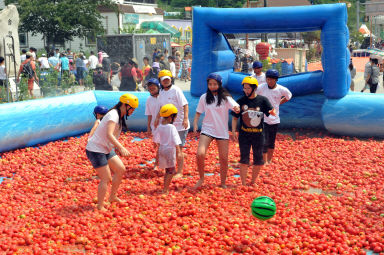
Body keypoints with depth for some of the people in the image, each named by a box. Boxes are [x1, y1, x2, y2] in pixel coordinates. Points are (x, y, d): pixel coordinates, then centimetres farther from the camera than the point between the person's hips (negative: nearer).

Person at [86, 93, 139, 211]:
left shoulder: (120, 116, 9)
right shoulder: (113, 115, -22)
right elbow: (109, 134, -36)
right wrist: (121, 148, -46)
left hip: (106, 149, 10)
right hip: (96, 150, -10)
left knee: (121, 169, 7)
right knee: (106, 179, -7)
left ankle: (113, 196, 22)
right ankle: (100, 207, 6)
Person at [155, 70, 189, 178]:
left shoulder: (176, 90, -12)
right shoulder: (161, 92, 9)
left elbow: (185, 105, -17)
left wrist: (185, 119, -26)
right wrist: (157, 118, 10)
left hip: (179, 124, -7)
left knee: (178, 149, -4)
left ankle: (180, 172, 6)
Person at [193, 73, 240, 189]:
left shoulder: (225, 98, -2)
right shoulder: (204, 97, 3)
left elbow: (236, 107, -15)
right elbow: (198, 112, 9)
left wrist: (237, 109, -39)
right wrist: (195, 124, -8)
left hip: (222, 132, 0)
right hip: (207, 130, 0)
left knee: (224, 159, 3)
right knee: (200, 154, -18)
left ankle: (223, 183, 23)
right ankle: (201, 179, 4)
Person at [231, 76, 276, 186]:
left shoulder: (262, 100, -2)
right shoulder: (241, 101, 0)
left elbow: (271, 112, -7)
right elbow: (235, 118, 5)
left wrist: (272, 112, -32)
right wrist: (233, 131, -6)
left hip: (258, 134, 1)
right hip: (244, 135, -1)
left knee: (258, 161, 9)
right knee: (244, 160, -2)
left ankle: (253, 182, 26)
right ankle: (243, 184, 9)